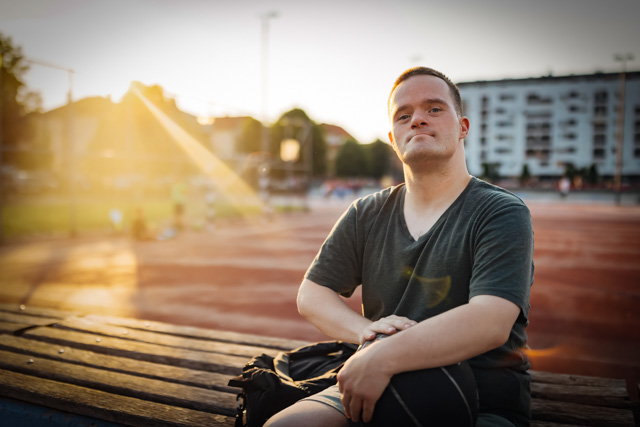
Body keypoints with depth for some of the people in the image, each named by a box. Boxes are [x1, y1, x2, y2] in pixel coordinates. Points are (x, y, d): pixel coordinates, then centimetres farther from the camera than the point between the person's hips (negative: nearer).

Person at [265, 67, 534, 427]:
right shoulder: (367, 215, 7)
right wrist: (365, 329, -11)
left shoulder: (501, 213, -8)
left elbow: (490, 323, -22)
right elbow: (312, 294, 10)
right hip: (375, 389, 4)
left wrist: (382, 359, -28)